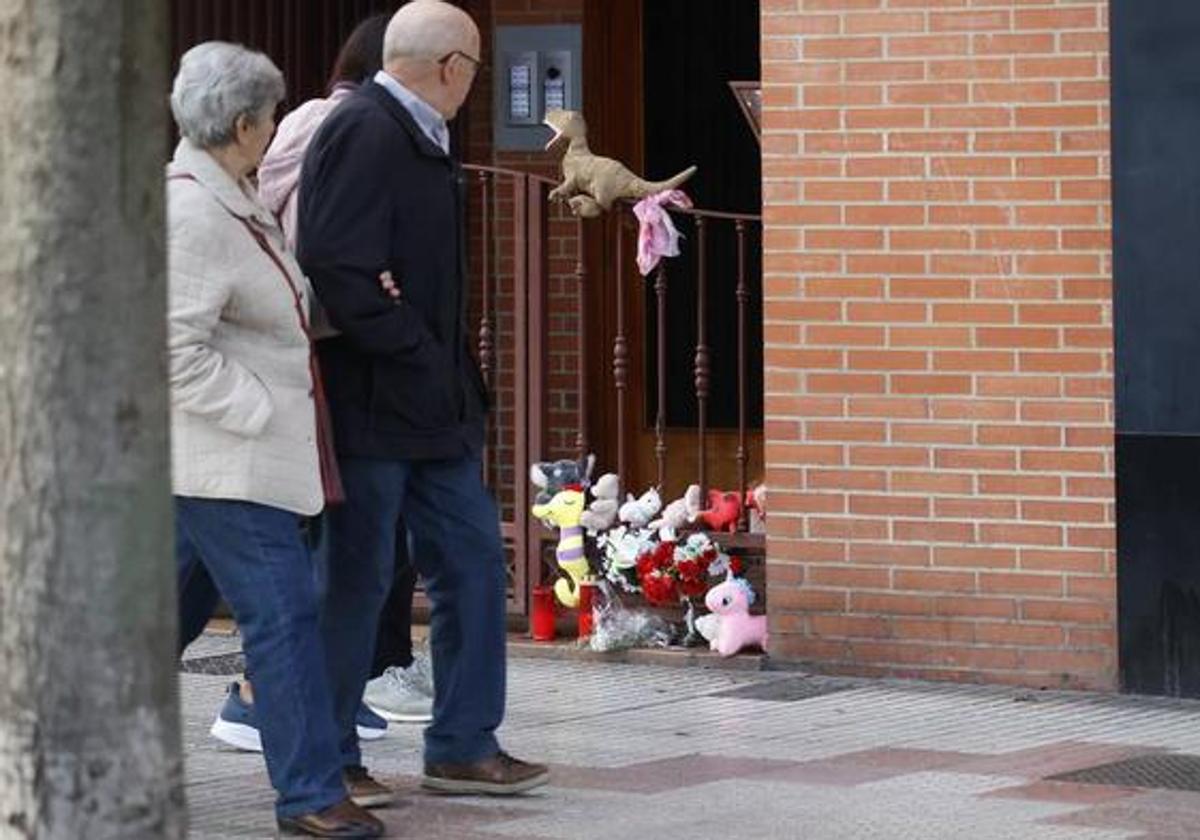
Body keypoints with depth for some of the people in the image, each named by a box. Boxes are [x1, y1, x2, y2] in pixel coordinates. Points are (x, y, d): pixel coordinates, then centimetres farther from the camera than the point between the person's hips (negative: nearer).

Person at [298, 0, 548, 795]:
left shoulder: (419, 139, 14)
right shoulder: (364, 134, -17)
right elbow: (340, 272, -25)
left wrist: (461, 383, 11)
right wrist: (417, 353, -19)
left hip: (433, 406, 10)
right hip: (371, 408, -10)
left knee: (472, 563, 11)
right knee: (357, 584, 1)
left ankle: (463, 747, 19)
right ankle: (328, 761, 13)